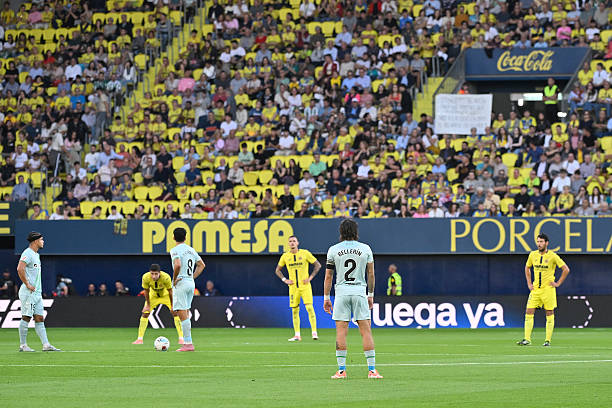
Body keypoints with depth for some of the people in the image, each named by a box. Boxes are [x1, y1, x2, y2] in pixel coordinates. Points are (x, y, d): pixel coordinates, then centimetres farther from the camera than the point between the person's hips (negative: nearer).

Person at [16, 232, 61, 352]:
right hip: (28, 292, -10)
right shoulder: (28, 253, -13)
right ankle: (23, 345, -1)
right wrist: (27, 284, -23)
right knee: (26, 318, -5)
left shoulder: (36, 255, 19)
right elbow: (20, 269, -27)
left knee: (39, 318, 5)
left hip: (37, 292, 10)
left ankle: (46, 345, 2)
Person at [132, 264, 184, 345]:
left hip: (166, 295, -2)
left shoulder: (166, 277, -37)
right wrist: (148, 305, -9)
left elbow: (170, 291, -22)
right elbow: (146, 291, -14)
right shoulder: (145, 277, -32)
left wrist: (172, 306, -15)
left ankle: (181, 338, -7)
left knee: (175, 313, -13)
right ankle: (140, 339, 4)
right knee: (145, 313, -5)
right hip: (153, 295, 2)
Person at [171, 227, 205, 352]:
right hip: (191, 283, 8)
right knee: (185, 314, 15)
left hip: (180, 284, -8)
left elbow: (177, 265, -26)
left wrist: (174, 279, -13)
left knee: (182, 314, -8)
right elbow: (202, 265, 20)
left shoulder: (175, 250, -10)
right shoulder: (191, 250, 13)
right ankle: (187, 342, 15)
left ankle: (188, 343, -11)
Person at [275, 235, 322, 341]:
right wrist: (284, 280, 3)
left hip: (305, 286, -3)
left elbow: (318, 265, 3)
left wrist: (310, 277, -5)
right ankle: (297, 335, 7)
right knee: (295, 310, 2)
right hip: (293, 287, 3)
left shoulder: (305, 253, -2)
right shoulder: (285, 256, 5)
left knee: (309, 307, -13)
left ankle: (314, 332, -10)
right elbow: (277, 270, 17)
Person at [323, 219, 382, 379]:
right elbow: (371, 274, 8)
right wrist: (370, 295, 18)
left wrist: (326, 297, 11)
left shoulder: (333, 250, 2)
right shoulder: (365, 249, 3)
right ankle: (372, 370, -5)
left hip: (342, 292, 0)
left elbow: (328, 276, 4)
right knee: (366, 331, 0)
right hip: (360, 291, 0)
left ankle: (341, 370, -4)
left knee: (341, 331, 0)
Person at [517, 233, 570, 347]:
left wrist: (558, 283, -6)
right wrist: (529, 283, 15)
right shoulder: (533, 255, 6)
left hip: (548, 289, -4)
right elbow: (527, 268, 24)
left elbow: (566, 269, -4)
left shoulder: (553, 256, -7)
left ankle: (548, 340, 6)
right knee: (529, 313, -4)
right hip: (535, 289, 4)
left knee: (549, 314, 1)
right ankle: (527, 339, -2)